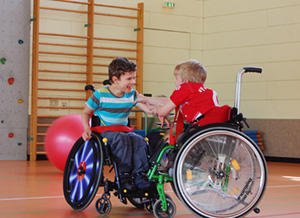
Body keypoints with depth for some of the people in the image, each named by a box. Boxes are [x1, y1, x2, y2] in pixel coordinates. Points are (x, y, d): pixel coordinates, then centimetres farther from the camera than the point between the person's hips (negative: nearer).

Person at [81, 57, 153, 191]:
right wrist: (87, 128, -16)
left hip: (123, 131, 4)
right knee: (122, 139, -36)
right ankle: (124, 176, -29)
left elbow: (147, 108, -5)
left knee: (139, 140, -27)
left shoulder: (132, 95, 4)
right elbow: (86, 113, 3)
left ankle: (140, 175, -24)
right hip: (103, 132, -4)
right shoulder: (100, 95, -7)